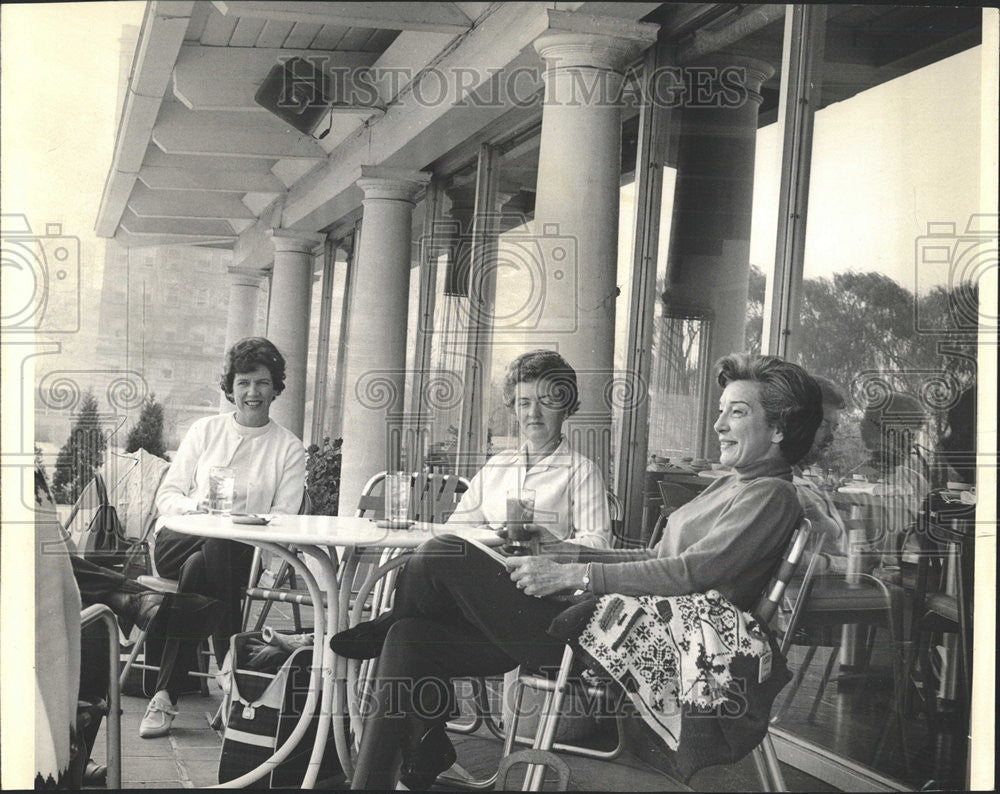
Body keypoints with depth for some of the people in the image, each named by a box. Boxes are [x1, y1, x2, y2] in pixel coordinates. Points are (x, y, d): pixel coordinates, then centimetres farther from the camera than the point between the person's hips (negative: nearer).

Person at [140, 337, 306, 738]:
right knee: (214, 548, -36)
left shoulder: (289, 448, 11)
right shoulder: (205, 431, 16)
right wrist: (196, 507, -12)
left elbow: (283, 518, 1)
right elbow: (167, 495, 11)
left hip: (245, 554, -1)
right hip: (179, 541, 1)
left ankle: (166, 695, -28)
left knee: (198, 566, -36)